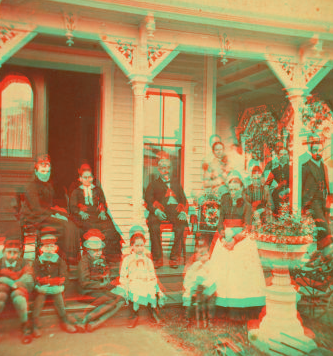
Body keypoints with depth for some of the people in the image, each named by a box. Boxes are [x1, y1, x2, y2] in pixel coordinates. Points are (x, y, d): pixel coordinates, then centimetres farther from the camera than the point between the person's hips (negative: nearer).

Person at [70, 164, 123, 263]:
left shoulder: (98, 190, 24)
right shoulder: (76, 192, 18)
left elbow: (103, 203, 17)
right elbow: (72, 206, 9)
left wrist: (103, 212, -4)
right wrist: (81, 213, -11)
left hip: (97, 214, 2)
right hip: (84, 217, -2)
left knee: (108, 227, -25)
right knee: (92, 228, -34)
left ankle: (109, 256, -20)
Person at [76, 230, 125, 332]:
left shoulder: (101, 260, 18)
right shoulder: (84, 261, -5)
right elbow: (84, 283, -11)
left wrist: (108, 283, 3)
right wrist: (102, 284, -10)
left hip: (102, 289, 7)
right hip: (89, 291, -7)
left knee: (120, 300, -19)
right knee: (111, 301, -30)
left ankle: (95, 323, -31)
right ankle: (84, 321, -29)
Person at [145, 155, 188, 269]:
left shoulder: (176, 183, 30)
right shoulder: (153, 184, 22)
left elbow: (184, 200, 21)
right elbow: (148, 200, 7)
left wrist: (183, 212, -1)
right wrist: (156, 211, -14)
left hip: (175, 209, 1)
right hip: (160, 211, -1)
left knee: (181, 225, -33)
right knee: (153, 225, -35)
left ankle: (175, 257, -26)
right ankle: (158, 258, -28)